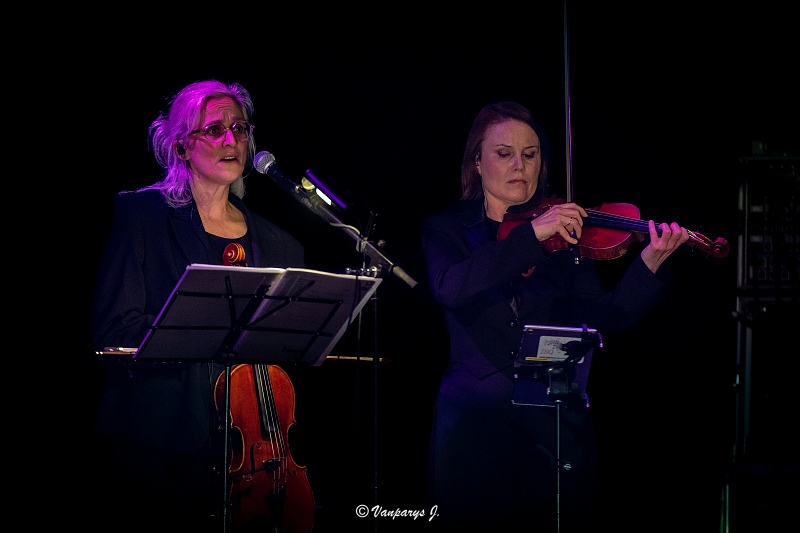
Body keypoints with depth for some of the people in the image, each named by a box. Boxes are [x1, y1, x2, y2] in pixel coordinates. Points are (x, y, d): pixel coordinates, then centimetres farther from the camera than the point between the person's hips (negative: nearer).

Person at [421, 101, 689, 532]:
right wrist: (533, 233, -24)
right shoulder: (446, 229, 4)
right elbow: (450, 287, -19)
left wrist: (649, 264, -24)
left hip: (555, 420, 1)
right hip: (474, 421, -1)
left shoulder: (565, 233, 7)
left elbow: (604, 316, -7)